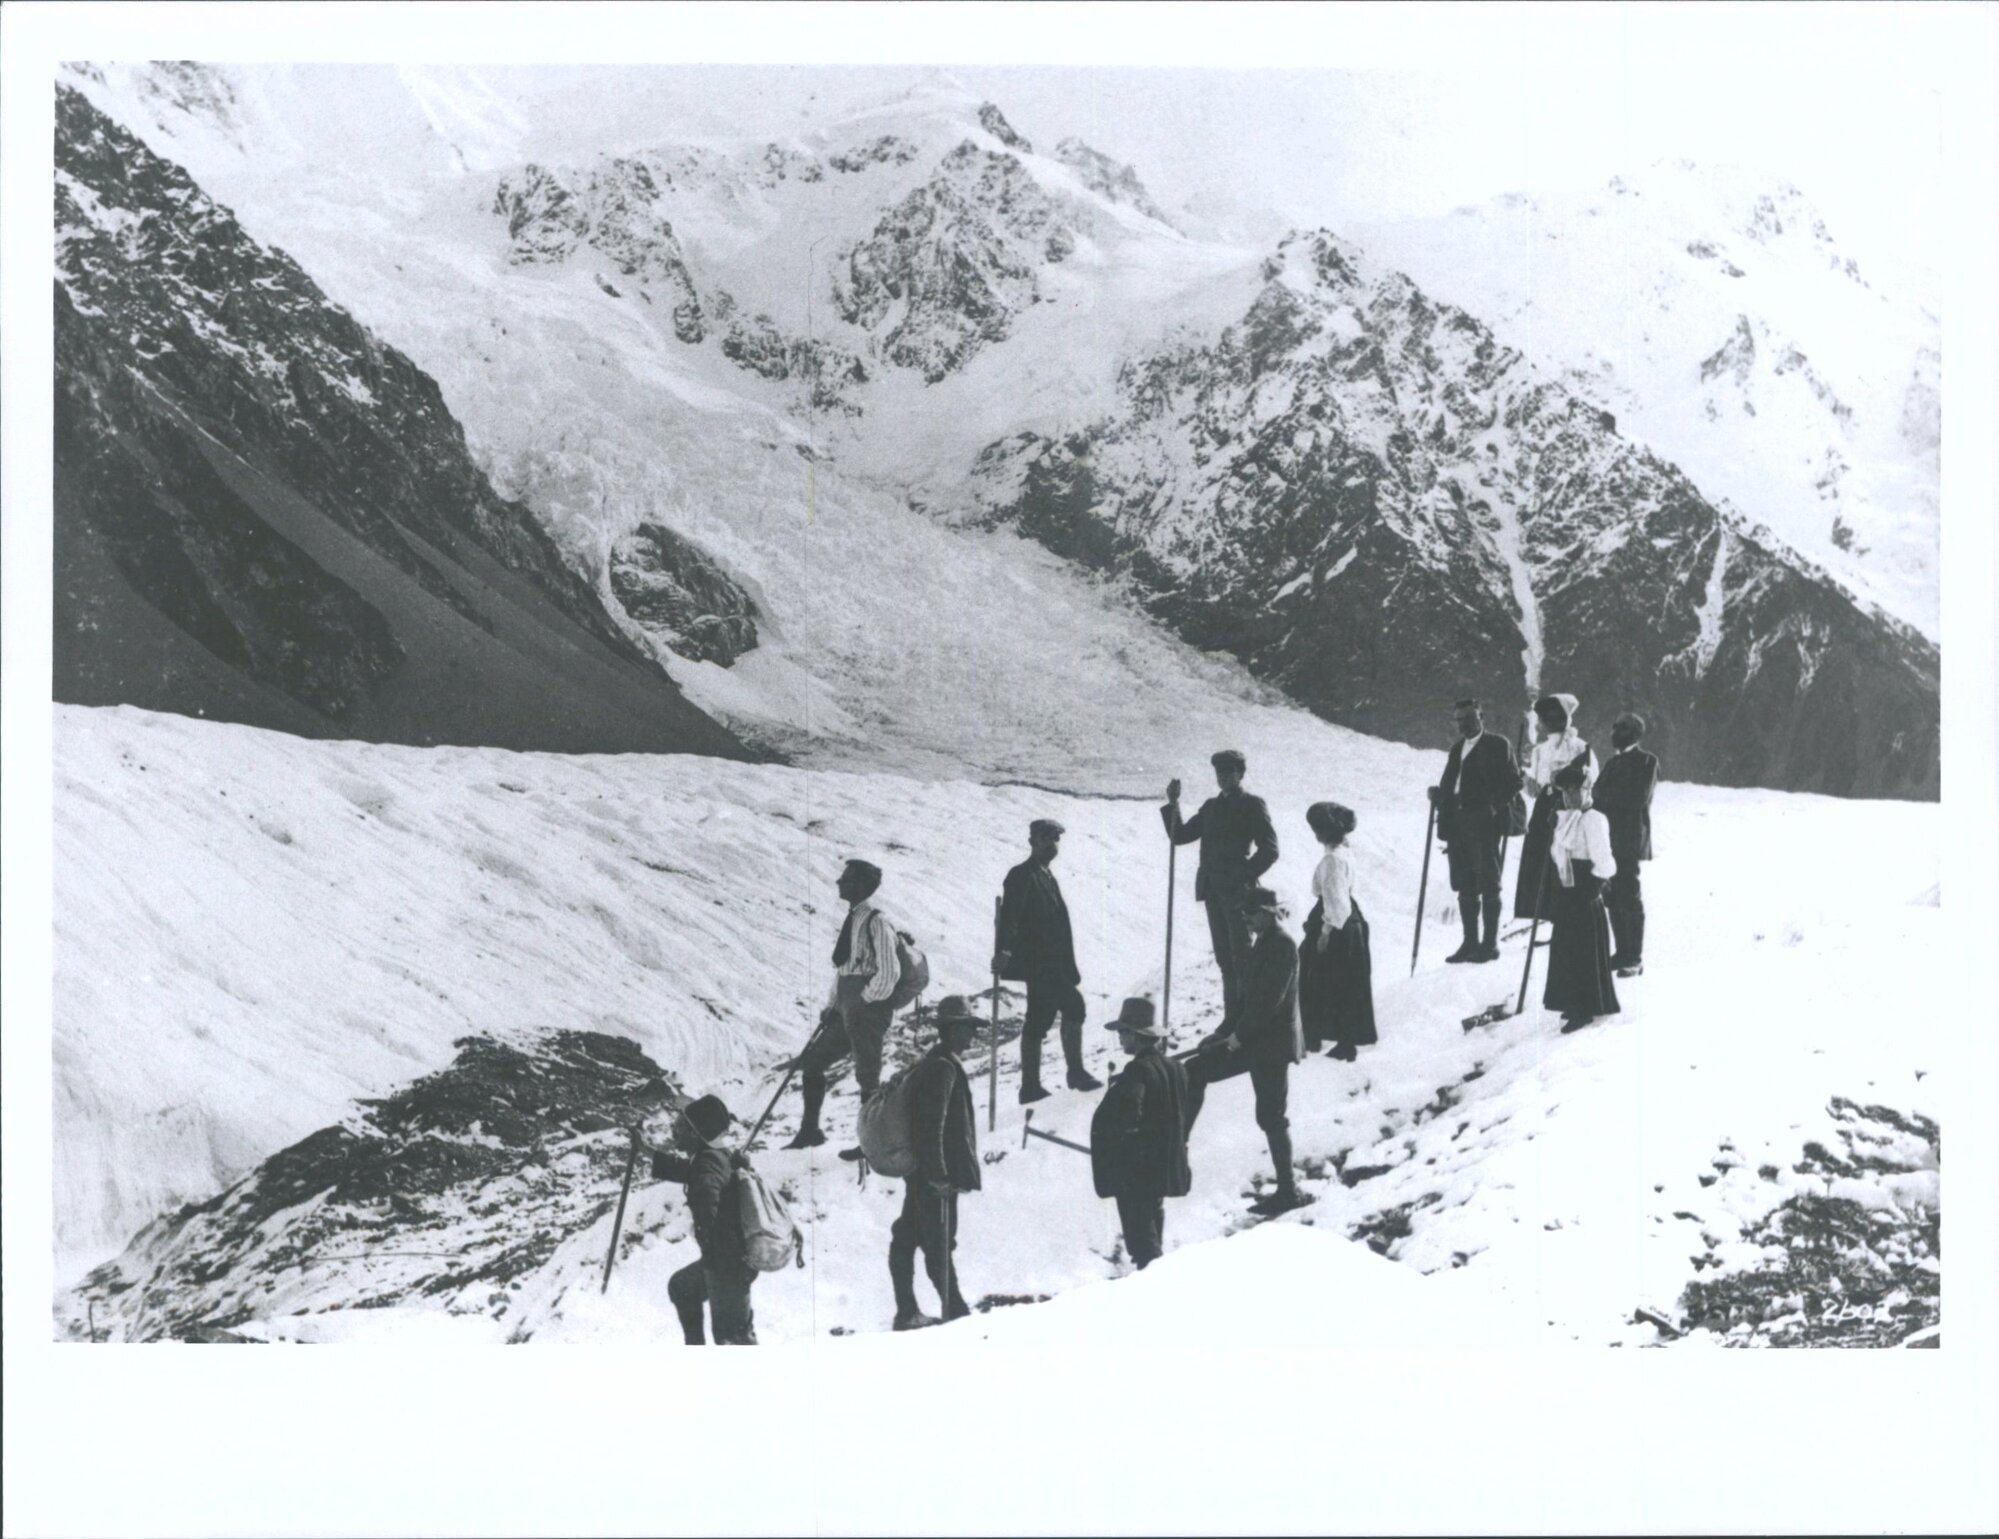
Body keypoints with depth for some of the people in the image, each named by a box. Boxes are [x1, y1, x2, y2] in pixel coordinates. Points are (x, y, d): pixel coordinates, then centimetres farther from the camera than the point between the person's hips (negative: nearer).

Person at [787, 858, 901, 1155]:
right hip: (846, 1013, 9)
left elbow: (889, 974, -17)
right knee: (811, 1061, 11)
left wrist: (862, 1002, -13)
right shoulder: (851, 920, 14)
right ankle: (809, 1130, 19)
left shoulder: (877, 922, -13)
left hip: (869, 1011, -9)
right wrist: (832, 1006, 12)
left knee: (867, 1077, -3)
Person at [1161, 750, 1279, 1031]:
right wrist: (1172, 805, 2)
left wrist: (1245, 876, -13)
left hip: (1237, 891, -6)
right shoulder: (1211, 806, 16)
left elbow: (1269, 850, -8)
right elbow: (1179, 835, 14)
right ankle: (1232, 1017, 15)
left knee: (1240, 955, -5)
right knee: (1225, 957, 9)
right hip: (1213, 890, 6)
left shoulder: (1252, 806, -2)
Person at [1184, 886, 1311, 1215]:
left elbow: (1270, 1000, -22)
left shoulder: (1282, 946, -15)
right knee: (1195, 1071, 8)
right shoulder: (1262, 943, 15)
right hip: (1255, 1038, 10)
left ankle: (1288, 1190, 1)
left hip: (1273, 1040, -10)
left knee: (1271, 1115, -6)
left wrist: (1239, 1035, -17)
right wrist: (1222, 1033, 14)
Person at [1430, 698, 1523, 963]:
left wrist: (1495, 807, -17)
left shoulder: (1497, 745, 0)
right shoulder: (1457, 748, 20)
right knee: (1465, 888, 9)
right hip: (1458, 826, 6)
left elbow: (1512, 783, -6)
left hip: (1485, 824, -6)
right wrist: (1439, 795, 0)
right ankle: (1470, 943, 16)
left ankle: (1489, 944, 0)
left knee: (1488, 887, -3)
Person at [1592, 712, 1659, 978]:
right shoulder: (1612, 762, 19)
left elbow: (1639, 797, -14)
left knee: (1629, 896, -6)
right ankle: (1622, 952, 16)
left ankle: (1634, 958, -2)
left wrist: (1606, 797, -7)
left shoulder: (1646, 761, -3)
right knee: (1614, 896, 8)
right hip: (1609, 838, 7)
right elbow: (1599, 796, 13)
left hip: (1630, 839, -7)